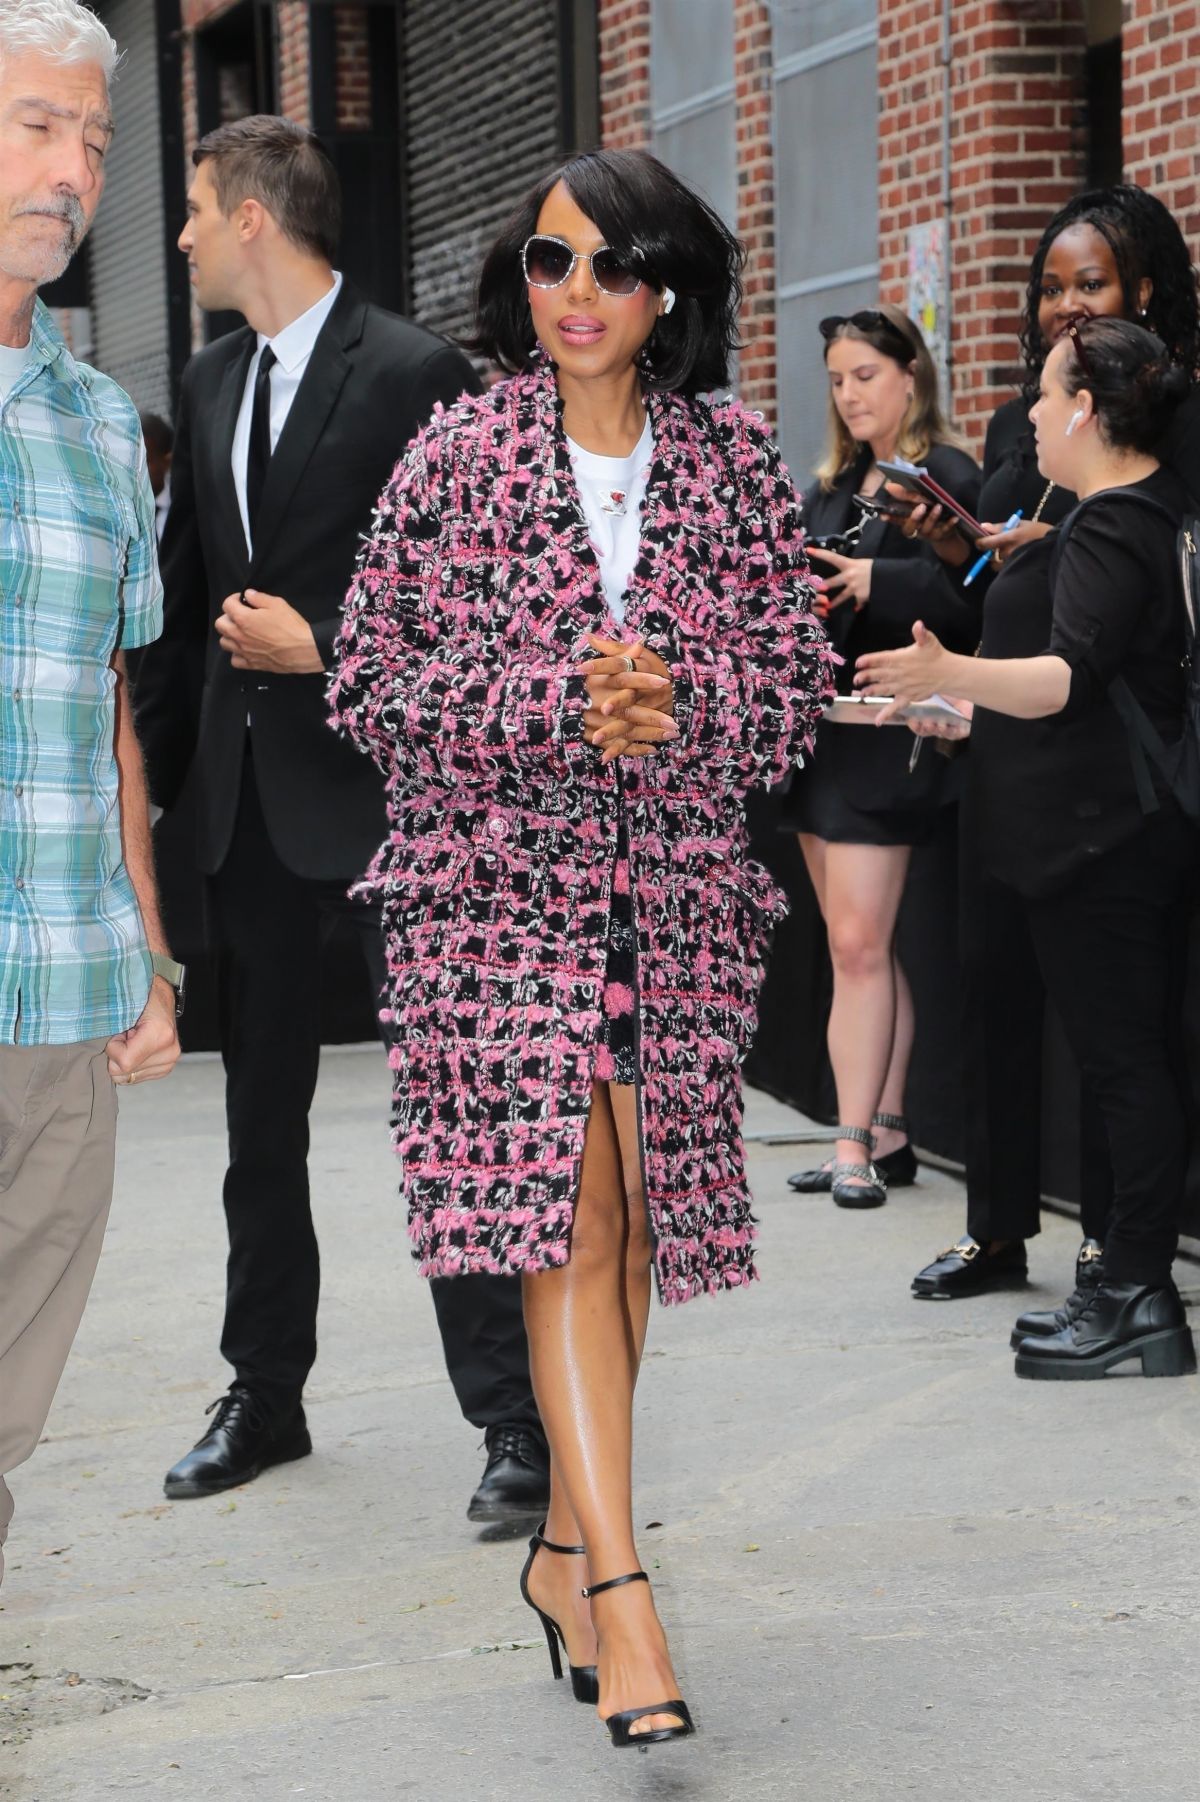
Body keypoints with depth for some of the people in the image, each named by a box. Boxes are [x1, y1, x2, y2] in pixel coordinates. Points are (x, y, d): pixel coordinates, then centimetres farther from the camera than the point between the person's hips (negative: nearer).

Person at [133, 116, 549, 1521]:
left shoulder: (414, 374, -9)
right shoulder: (212, 384, 13)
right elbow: (184, 592, 16)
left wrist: (321, 649, -14)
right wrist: (153, 771, 12)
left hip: (379, 787, -7)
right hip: (247, 790, 7)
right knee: (261, 1115, 14)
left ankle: (512, 1416, 1)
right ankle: (264, 1393, 26)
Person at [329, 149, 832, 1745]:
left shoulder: (735, 463, 7)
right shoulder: (455, 457, 2)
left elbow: (796, 685, 7)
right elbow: (370, 684, -1)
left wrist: (677, 694, -13)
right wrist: (563, 698, -12)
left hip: (678, 884, 3)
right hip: (498, 878, -3)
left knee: (630, 1222, 7)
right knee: (566, 1206, -13)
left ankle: (568, 1547, 24)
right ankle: (621, 1587, -16)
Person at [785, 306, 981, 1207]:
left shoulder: (950, 478, -7)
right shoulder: (834, 485, 18)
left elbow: (976, 600, -17)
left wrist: (880, 584, -26)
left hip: (888, 732, -8)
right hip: (819, 723, 8)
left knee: (859, 944, -9)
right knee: (862, 947, 9)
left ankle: (855, 1144, -5)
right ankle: (887, 1135, 14)